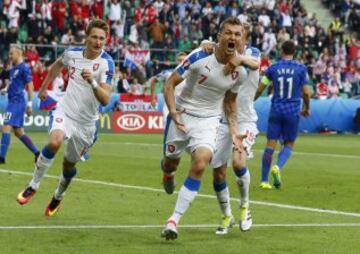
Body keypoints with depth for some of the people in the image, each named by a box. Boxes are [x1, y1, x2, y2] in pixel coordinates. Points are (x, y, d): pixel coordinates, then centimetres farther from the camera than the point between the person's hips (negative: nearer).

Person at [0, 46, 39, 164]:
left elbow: (30, 86, -13)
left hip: (17, 101, -10)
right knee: (18, 132, 11)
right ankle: (37, 153, 15)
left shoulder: (24, 68, -10)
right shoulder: (13, 68, 17)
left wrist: (29, 104, -16)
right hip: (13, 101, 10)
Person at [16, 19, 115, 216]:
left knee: (69, 164, 11)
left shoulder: (106, 63, -18)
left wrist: (92, 82, -42)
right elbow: (58, 65, 20)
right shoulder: (72, 53, -6)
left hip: (86, 121, -1)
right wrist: (44, 87, 29)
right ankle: (33, 186, -12)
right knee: (54, 142, -29)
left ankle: (58, 197, 41)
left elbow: (105, 99, -26)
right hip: (65, 111, 1)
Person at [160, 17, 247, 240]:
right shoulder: (199, 57, -18)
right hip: (182, 115, -1)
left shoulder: (239, 72, -7)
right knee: (170, 163, 11)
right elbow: (171, 83, -12)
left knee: (201, 163, -22)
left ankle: (174, 221, -16)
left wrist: (234, 130, 2)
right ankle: (168, 172, 55)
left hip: (208, 121, 1)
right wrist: (173, 111, -26)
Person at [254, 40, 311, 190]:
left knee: (270, 144, 3)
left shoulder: (273, 68, 2)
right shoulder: (301, 69, -1)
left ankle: (264, 181, 0)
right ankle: (278, 167, -18)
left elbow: (259, 89, 4)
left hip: (276, 110, 1)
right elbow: (306, 93, -2)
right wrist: (306, 108, 16)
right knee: (289, 144, 11)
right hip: (293, 112, -1)